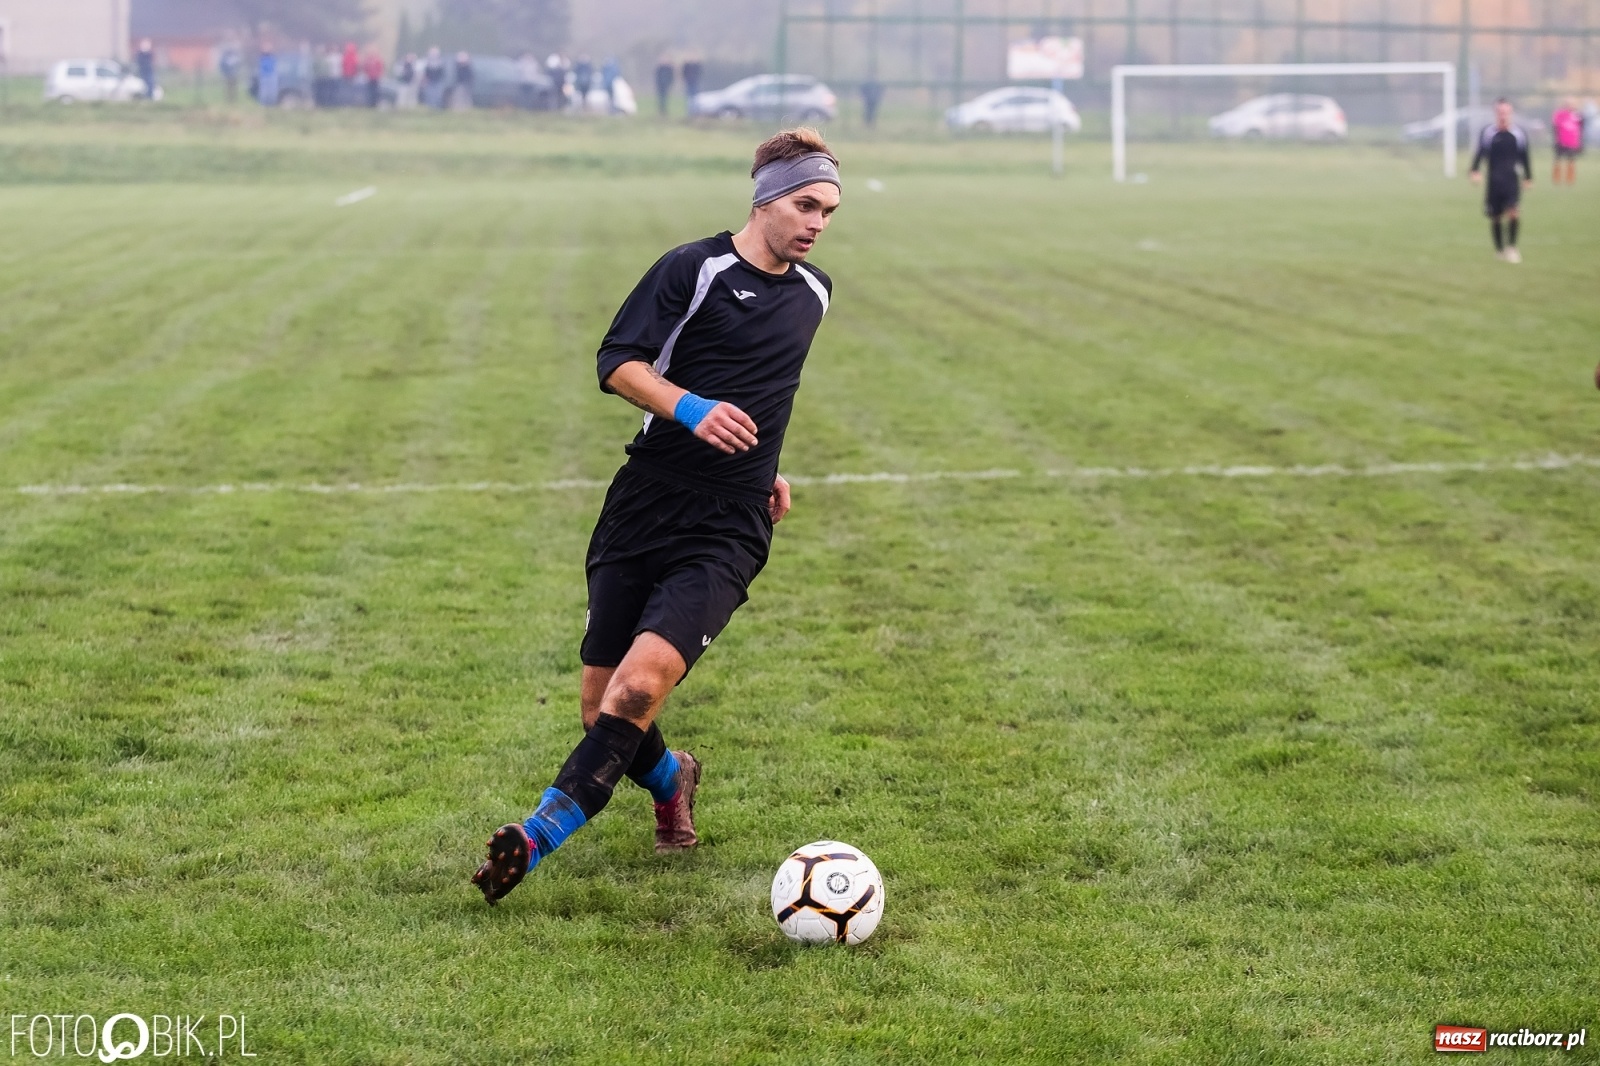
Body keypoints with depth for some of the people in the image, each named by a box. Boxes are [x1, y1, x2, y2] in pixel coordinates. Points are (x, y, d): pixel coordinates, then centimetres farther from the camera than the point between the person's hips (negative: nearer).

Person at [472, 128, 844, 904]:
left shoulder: (813, 294, 13)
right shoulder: (693, 269, -4)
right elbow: (617, 362, -10)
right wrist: (690, 409, -25)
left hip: (727, 534, 1)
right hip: (642, 512, -1)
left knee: (640, 685, -22)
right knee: (601, 704, 3)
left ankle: (535, 840, -21)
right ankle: (670, 782, 36)